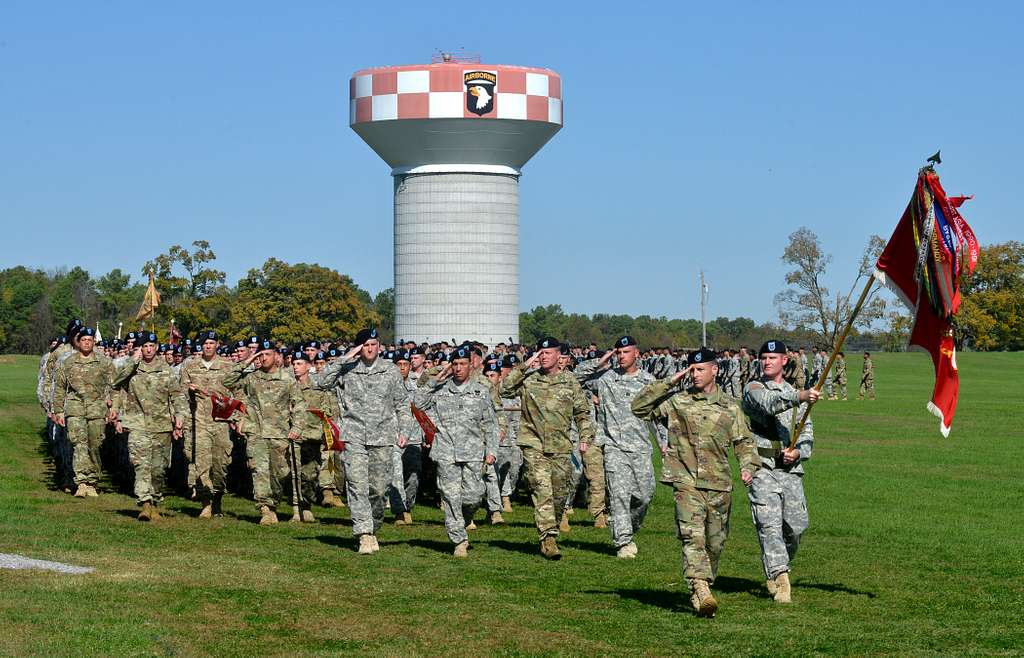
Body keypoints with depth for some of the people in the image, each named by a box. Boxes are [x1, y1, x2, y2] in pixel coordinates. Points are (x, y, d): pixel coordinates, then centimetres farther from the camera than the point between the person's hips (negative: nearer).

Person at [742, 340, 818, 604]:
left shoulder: (795, 393, 19)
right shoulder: (753, 389, 2)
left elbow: (807, 432, 17)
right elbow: (771, 404, -21)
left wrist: (799, 452, -5)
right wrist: (800, 397, -38)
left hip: (791, 470, 5)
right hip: (763, 468, -5)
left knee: (795, 527, 3)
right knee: (770, 525, -14)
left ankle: (774, 571, 25)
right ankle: (780, 577, -19)